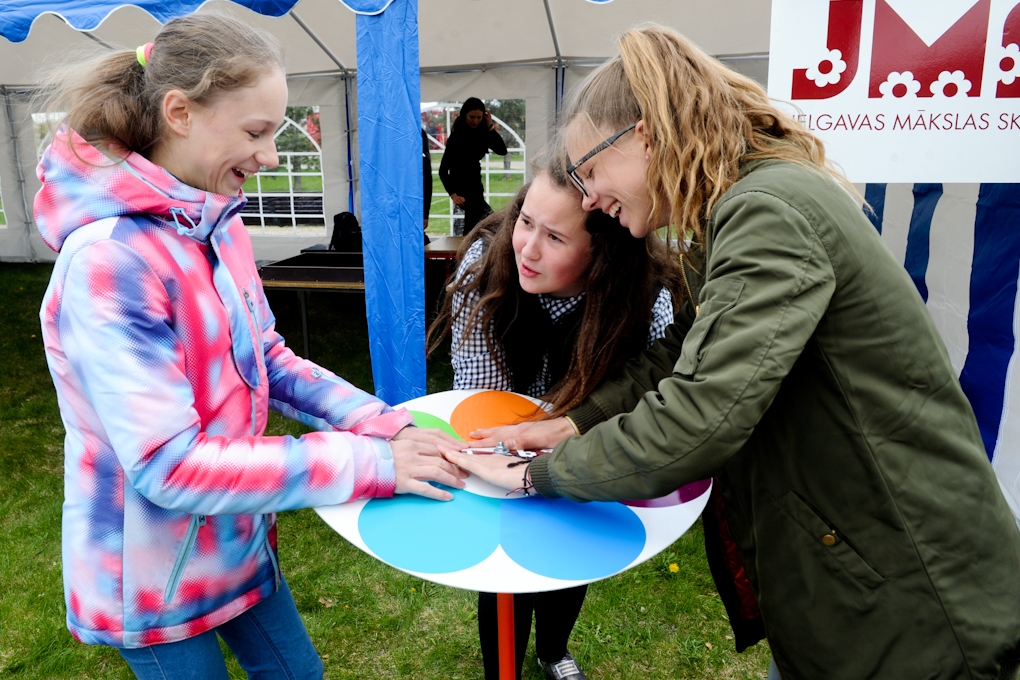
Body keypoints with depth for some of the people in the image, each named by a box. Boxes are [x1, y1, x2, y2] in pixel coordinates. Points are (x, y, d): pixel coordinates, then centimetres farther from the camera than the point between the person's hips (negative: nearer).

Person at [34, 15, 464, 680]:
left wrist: (387, 426, -10)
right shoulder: (109, 261, -28)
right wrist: (371, 464, -29)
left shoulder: (220, 230, -2)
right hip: (156, 576, -7)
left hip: (238, 538, 7)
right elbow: (167, 466, -30)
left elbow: (269, 361, 3)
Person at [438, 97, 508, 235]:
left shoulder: (481, 133, 1)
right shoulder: (456, 137, -17)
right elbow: (443, 170, -18)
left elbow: (502, 150, -6)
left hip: (475, 185, 7)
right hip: (462, 187, -7)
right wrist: (453, 194, -29)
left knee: (473, 225, 14)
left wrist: (490, 127, -13)